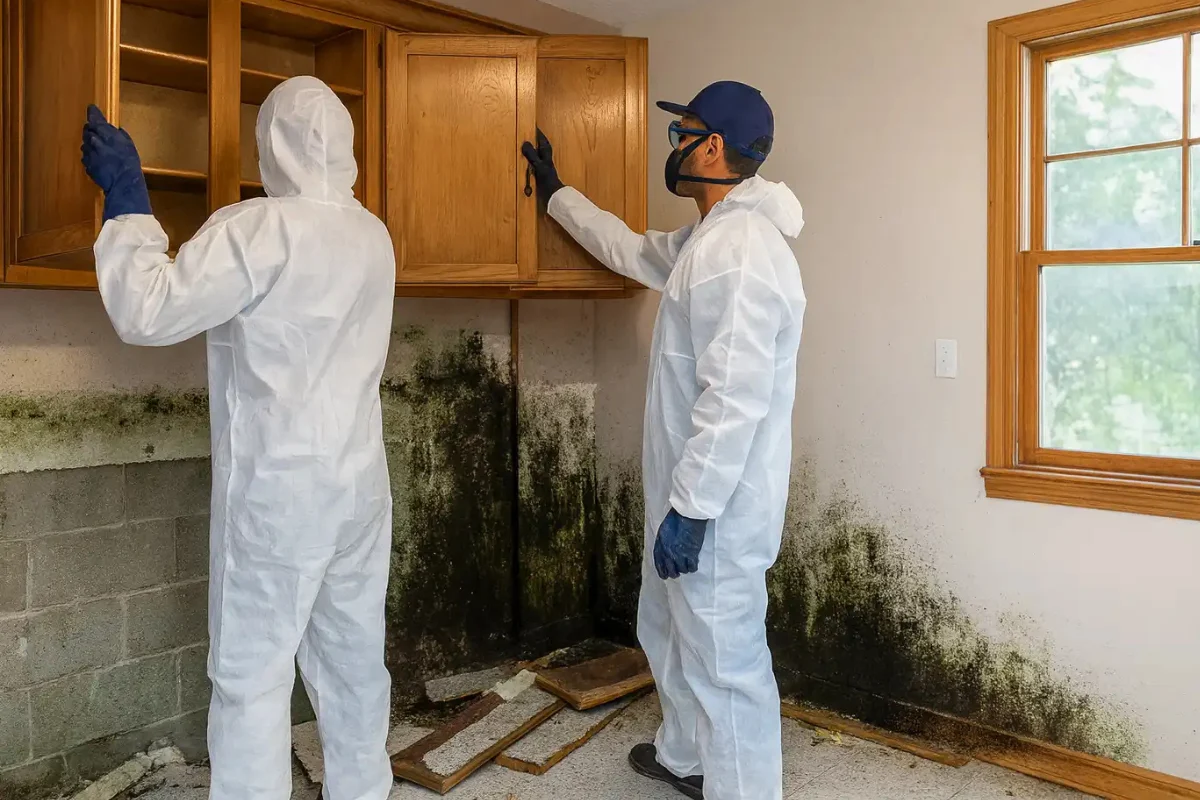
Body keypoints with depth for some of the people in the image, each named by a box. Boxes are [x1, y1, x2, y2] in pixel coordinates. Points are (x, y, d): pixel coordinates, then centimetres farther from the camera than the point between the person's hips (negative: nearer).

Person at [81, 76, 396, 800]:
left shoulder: (261, 228, -14)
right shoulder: (374, 237, 6)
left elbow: (149, 312, -16)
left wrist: (126, 196, -5)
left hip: (278, 486, -6)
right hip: (360, 482, 7)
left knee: (253, 677, 3)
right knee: (355, 660, 15)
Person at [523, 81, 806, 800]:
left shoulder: (742, 247, -22)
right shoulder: (708, 240, 12)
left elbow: (735, 396, -27)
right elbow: (631, 250, 30)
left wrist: (691, 508, -25)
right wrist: (557, 192, 39)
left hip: (718, 506, -11)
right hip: (689, 492, 11)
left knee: (726, 661, 2)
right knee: (669, 628, 26)